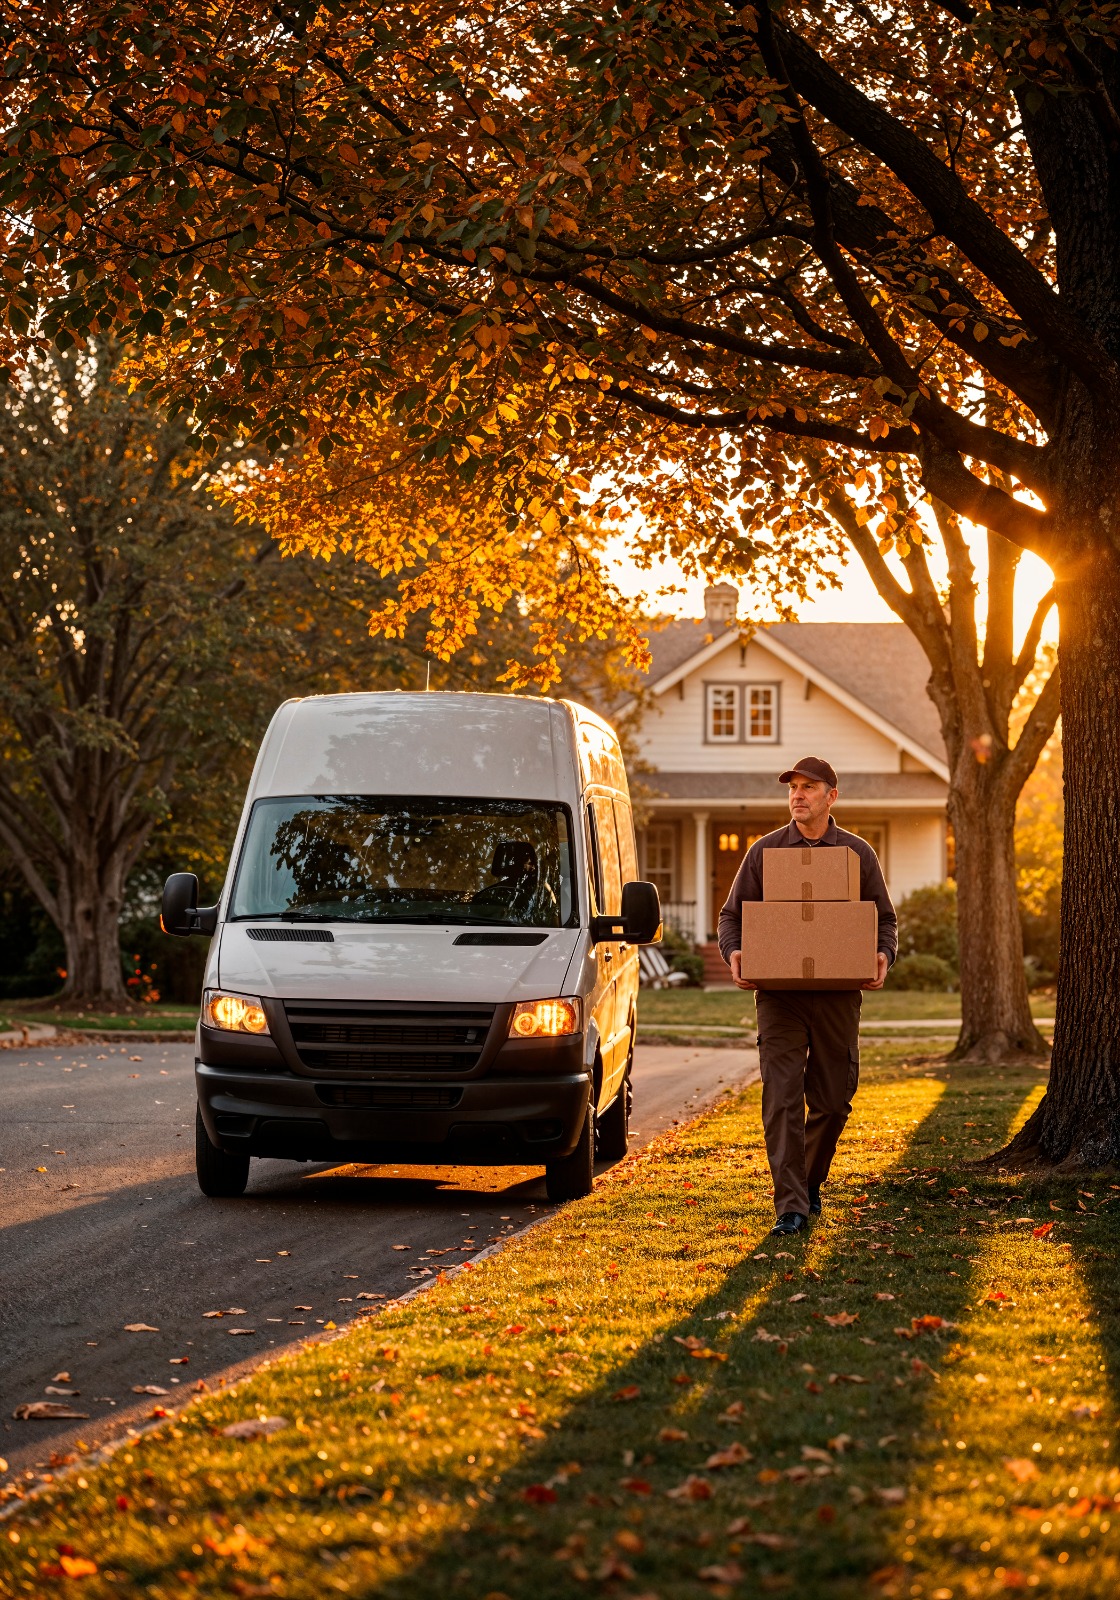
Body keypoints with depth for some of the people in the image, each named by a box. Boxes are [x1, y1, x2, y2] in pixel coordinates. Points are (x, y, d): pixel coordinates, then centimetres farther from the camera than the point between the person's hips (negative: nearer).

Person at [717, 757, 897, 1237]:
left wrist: (884, 956, -7)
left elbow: (885, 918, 14)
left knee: (833, 1101, 7)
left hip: (838, 998, 1)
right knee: (782, 1101, -9)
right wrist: (733, 953, -9)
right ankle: (790, 1206, -8)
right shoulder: (765, 851, 6)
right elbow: (732, 914, 10)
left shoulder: (859, 854, 8)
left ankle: (810, 1183, 30)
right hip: (779, 996, -1)